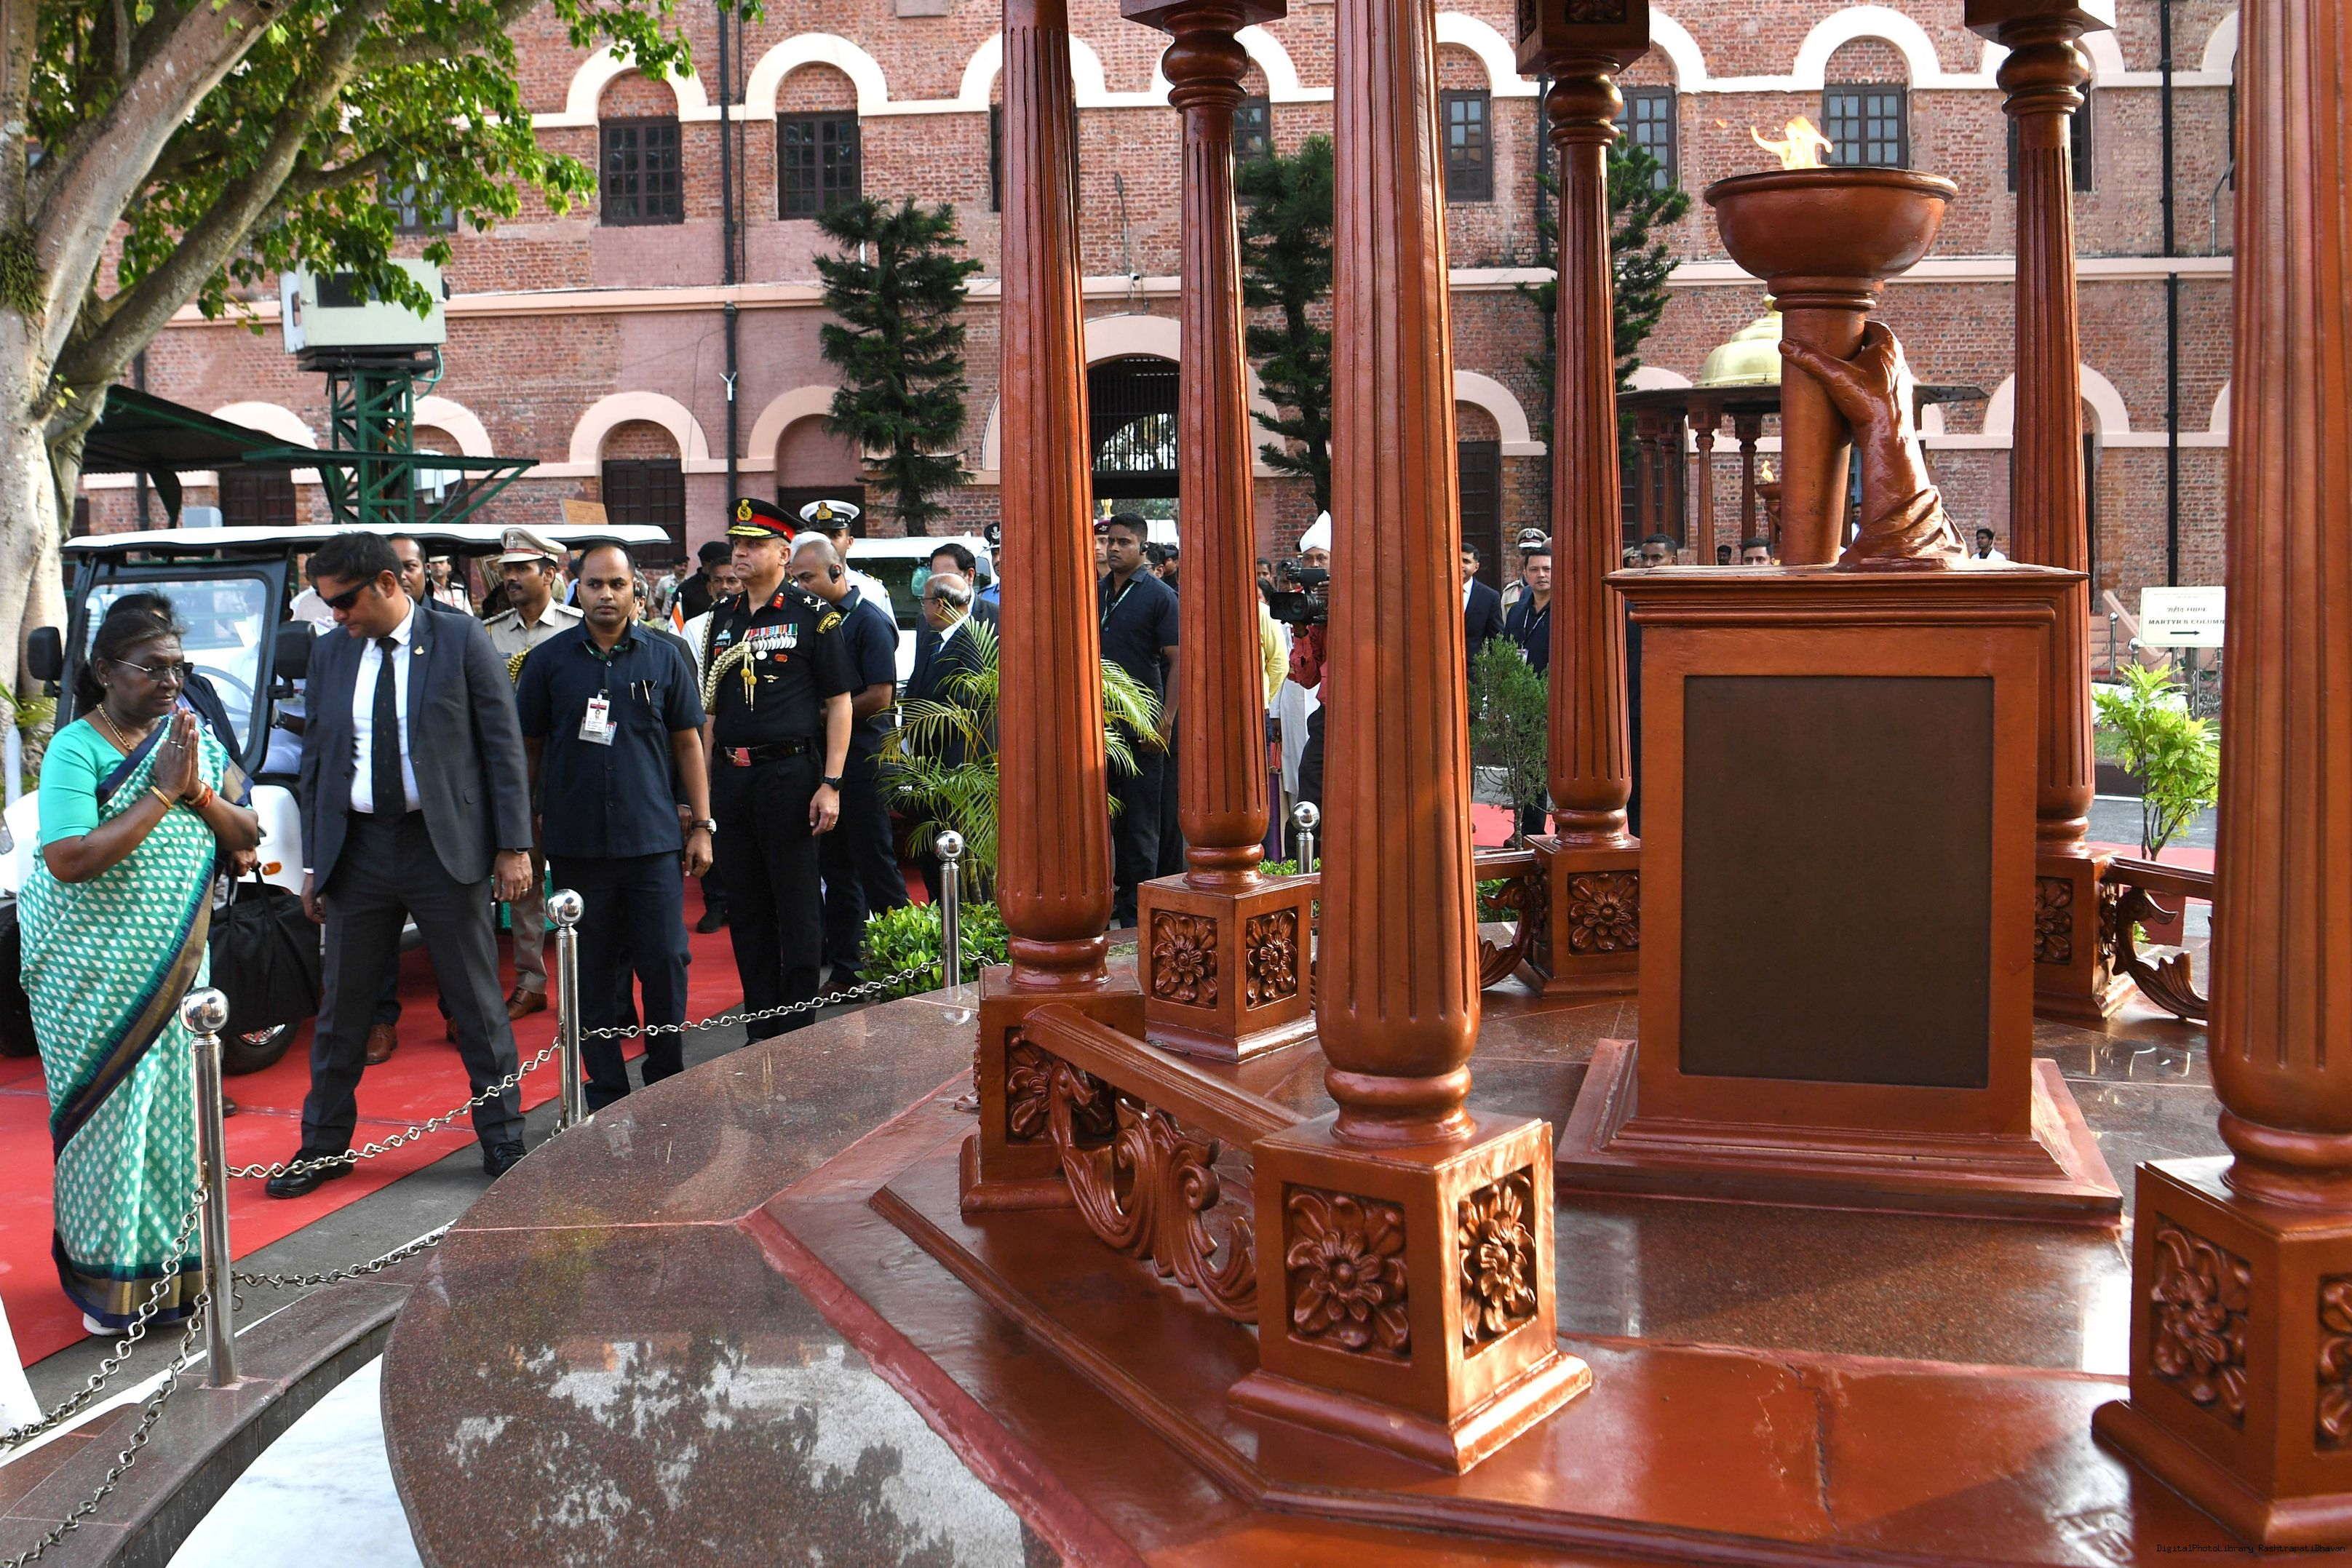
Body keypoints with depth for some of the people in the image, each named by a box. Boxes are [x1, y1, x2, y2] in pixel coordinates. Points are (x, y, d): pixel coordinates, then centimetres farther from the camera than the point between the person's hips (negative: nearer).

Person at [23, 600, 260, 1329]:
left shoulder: (191, 734, 5)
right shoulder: (76, 750, -12)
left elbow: (247, 836, 5)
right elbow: (69, 861, -24)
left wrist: (200, 791, -14)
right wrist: (161, 792, -22)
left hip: (176, 964, 5)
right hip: (96, 971, -5)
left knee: (174, 1104, 8)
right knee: (110, 1110, 0)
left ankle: (173, 1259, 21)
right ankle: (110, 1276, 11)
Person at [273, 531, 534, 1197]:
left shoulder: (462, 640, -4)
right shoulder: (328, 655, 9)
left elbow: (504, 746, -4)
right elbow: (316, 762, 13)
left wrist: (513, 846, -8)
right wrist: (312, 863, 10)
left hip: (445, 845, -4)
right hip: (358, 850, 4)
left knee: (478, 1005, 4)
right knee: (342, 1007, 11)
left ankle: (503, 1142, 16)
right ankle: (323, 1145, 25)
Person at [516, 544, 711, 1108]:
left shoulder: (664, 658, 6)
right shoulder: (549, 660, 4)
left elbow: (687, 743, 10)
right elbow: (528, 747, 9)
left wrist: (702, 825, 6)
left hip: (652, 840, 0)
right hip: (576, 843, 0)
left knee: (665, 962, 0)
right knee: (593, 971, 6)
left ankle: (669, 1083, 16)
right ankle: (606, 1093, 16)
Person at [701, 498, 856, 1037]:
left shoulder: (813, 616, -3)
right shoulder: (722, 619, 13)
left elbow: (839, 704, -4)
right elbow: (710, 709, 18)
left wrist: (831, 785, -12)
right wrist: (704, 786, 12)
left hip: (790, 774, -5)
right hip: (731, 778, 5)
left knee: (797, 910, 0)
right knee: (746, 910, 9)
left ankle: (798, 1034, 8)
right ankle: (760, 1030, 19)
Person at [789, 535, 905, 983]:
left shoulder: (870, 621, -9)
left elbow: (880, 695, -16)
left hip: (862, 757, -8)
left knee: (874, 863, -4)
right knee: (836, 867, 11)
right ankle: (845, 968, 17)